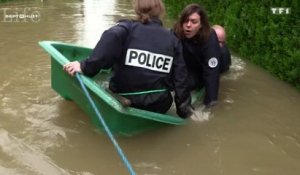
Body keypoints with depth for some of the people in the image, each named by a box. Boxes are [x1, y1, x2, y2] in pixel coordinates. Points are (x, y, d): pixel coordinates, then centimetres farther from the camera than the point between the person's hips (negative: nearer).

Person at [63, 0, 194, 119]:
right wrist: (184, 109, 12)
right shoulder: (173, 40, 5)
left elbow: (111, 38, -26)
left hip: (122, 101, -3)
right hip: (159, 107, 3)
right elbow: (180, 77, 2)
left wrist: (86, 67, -24)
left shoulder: (128, 27, -2)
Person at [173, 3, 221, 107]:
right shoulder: (175, 33, -29)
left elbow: (211, 71, -40)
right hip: (186, 67, 1)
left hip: (203, 68, 0)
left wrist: (210, 101, -44)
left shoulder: (210, 38, -37)